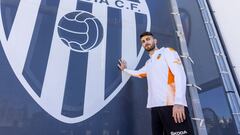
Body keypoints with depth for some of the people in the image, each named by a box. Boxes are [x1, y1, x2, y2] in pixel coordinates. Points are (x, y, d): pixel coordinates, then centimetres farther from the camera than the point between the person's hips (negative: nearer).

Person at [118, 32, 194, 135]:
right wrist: (125, 69, 53)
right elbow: (138, 73, 47)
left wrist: (179, 102, -20)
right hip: (155, 107, 7)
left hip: (172, 105, -7)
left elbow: (180, 74, -9)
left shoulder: (167, 51, 5)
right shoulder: (148, 63, 26)